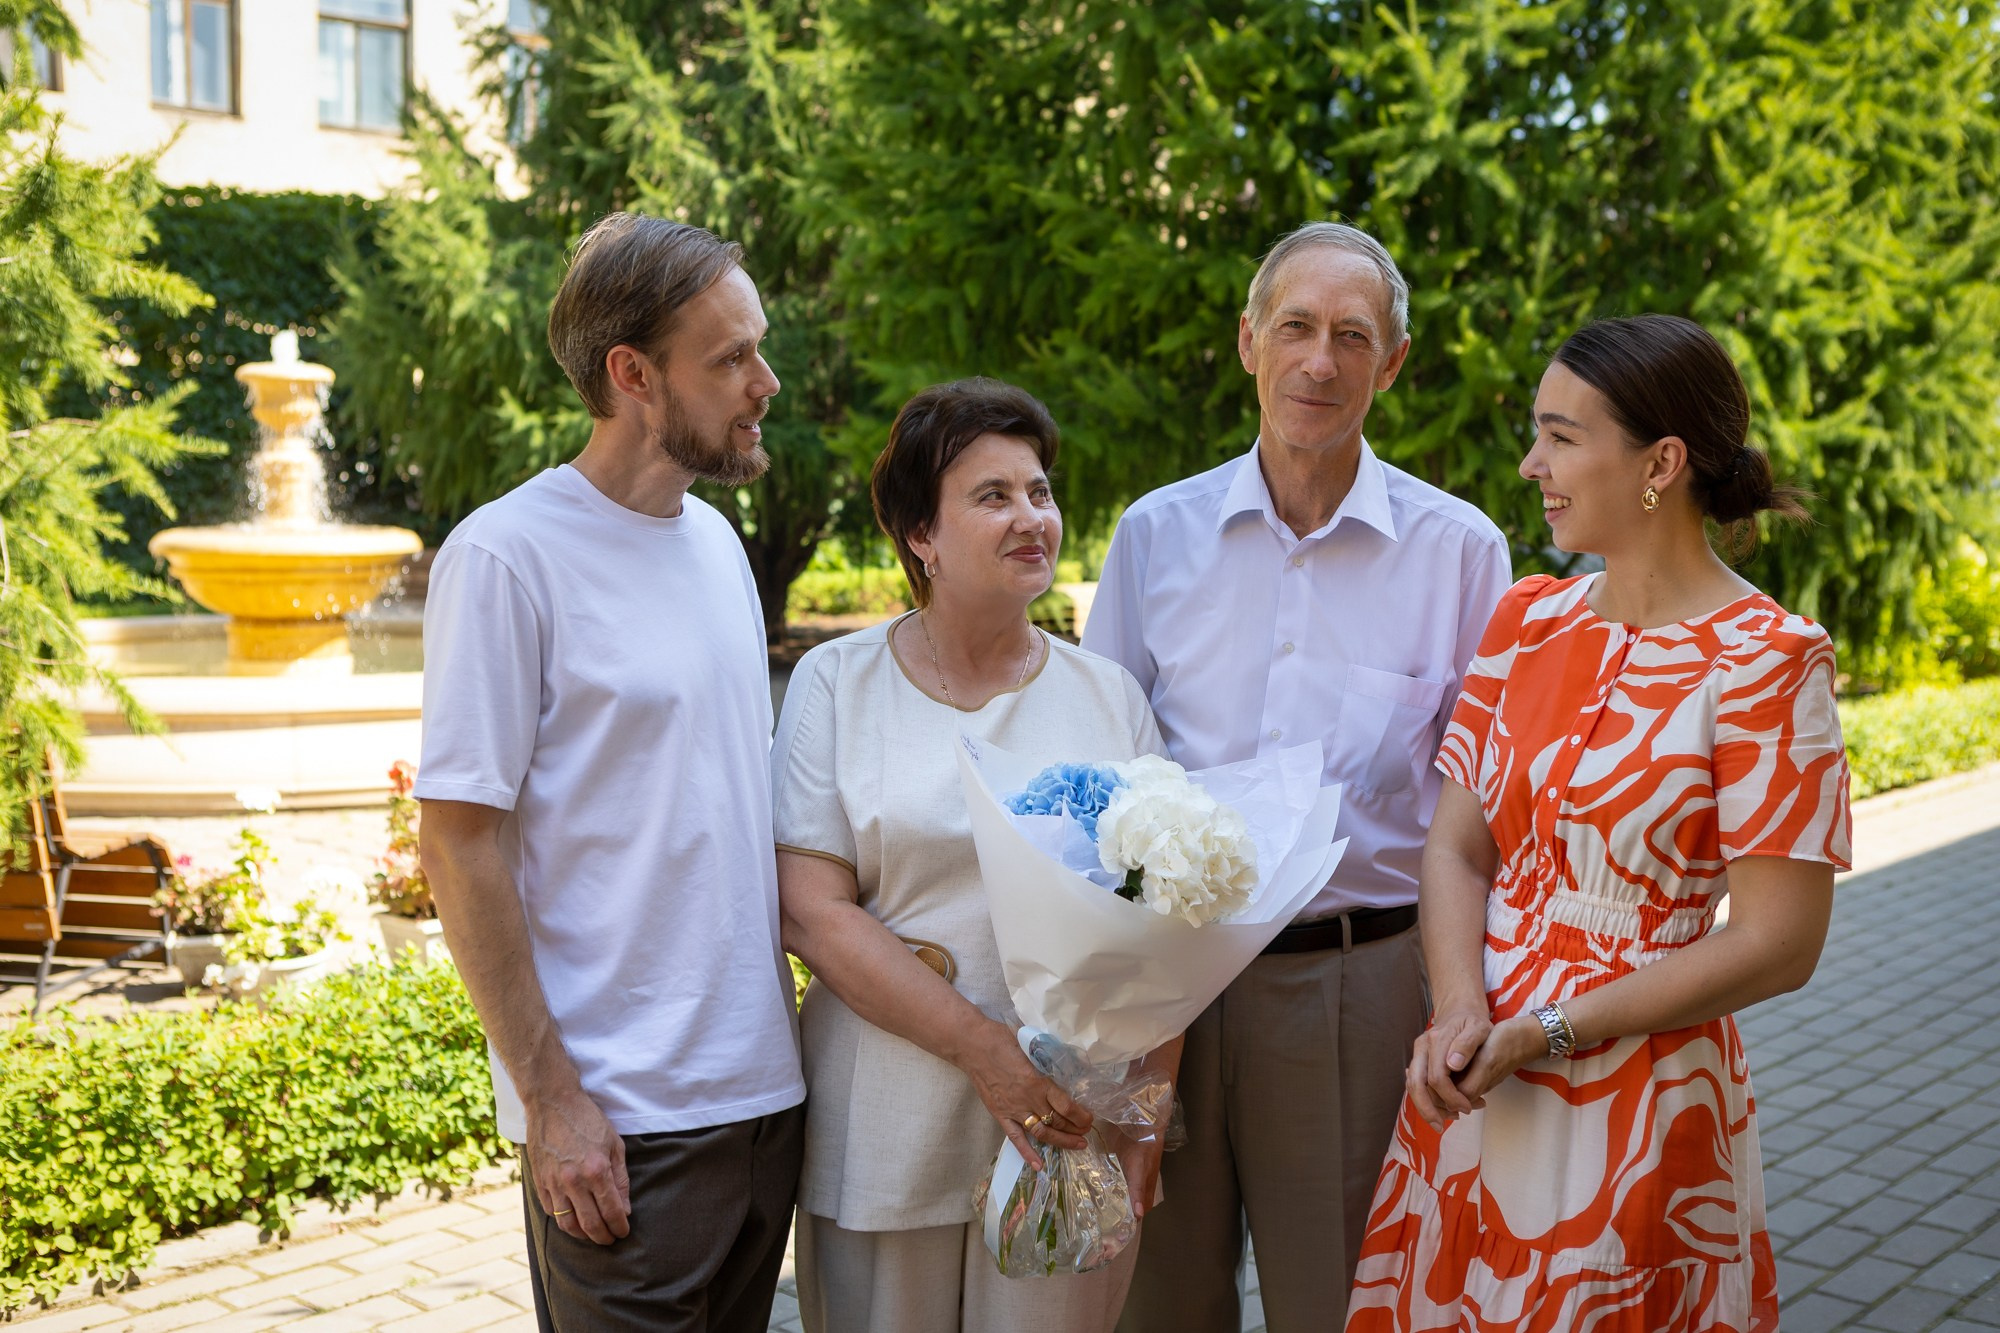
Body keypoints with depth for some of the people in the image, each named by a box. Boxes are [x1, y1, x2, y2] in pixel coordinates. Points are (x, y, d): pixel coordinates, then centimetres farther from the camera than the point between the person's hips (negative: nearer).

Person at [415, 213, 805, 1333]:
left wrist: (783, 1028, 11)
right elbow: (460, 846, -14)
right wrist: (550, 1097, -15)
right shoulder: (509, 555, -13)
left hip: (766, 1088, 7)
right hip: (622, 1116, -7)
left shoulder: (717, 540, 10)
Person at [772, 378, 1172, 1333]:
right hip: (889, 1135, -1)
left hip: (1073, 1129, 2)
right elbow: (813, 912, -8)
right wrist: (982, 1048, -16)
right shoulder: (836, 683, 1)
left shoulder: (1109, 695, 7)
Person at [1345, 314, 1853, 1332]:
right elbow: (1457, 844, 4)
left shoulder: (1765, 662, -13)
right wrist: (1462, 1012, -14)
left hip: (1634, 1105, -5)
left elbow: (1777, 945, -15)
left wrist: (1545, 1034, -15)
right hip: (1473, 1086, 5)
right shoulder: (1530, 619, 4)